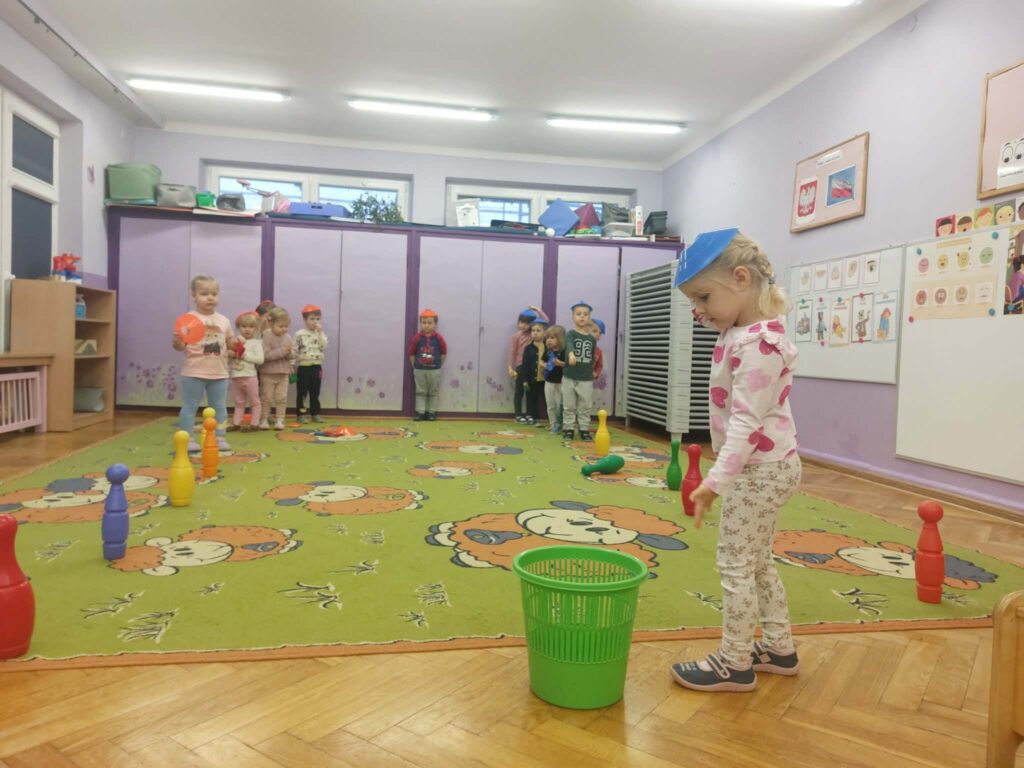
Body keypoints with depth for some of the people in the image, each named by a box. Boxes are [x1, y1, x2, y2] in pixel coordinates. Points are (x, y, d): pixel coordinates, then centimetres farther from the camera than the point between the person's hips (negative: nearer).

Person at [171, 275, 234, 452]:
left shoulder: (224, 320, 9)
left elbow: (229, 342, 18)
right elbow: (180, 345, -8)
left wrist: (236, 343, -3)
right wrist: (176, 341, -30)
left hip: (219, 373, 5)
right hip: (194, 373, -4)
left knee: (219, 407, 10)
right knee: (189, 406, 2)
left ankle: (219, 438, 19)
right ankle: (188, 439, 9)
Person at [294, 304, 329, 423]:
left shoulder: (321, 334, 6)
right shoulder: (299, 334, -3)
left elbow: (324, 347, -10)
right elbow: (294, 351, -3)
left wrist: (319, 332, -12)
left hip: (317, 367, 3)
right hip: (303, 367, -3)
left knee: (315, 393, 11)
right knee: (301, 392, 2)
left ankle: (315, 414, 19)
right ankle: (301, 415, 9)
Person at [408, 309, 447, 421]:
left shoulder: (438, 338, -7)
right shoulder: (417, 338, -7)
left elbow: (444, 353, 1)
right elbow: (411, 353, 0)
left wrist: (438, 365, 1)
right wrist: (415, 366, 1)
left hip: (434, 370, 0)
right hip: (419, 370, 0)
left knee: (433, 392, 7)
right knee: (420, 392, 7)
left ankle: (432, 412, 15)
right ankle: (420, 412, 10)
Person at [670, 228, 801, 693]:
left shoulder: (757, 343, -25)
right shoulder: (748, 329, 5)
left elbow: (747, 421, -30)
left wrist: (716, 481, -33)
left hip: (760, 468, -11)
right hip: (766, 465, 11)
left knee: (735, 566, 1)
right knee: (756, 563, 20)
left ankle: (735, 665, 15)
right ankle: (779, 649, 35)